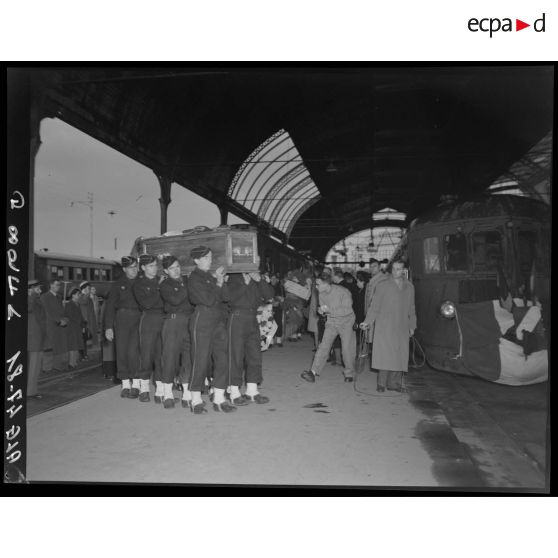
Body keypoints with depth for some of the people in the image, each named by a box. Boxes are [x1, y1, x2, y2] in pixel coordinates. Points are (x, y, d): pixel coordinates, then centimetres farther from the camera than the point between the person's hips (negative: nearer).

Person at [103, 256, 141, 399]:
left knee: (134, 351, -12)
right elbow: (109, 305, 7)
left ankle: (135, 384, -3)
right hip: (121, 319, 2)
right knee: (121, 351, 2)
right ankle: (125, 384, 12)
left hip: (138, 319, -2)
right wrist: (108, 326, -1)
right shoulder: (118, 284, 9)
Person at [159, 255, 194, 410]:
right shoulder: (165, 285, 3)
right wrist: (187, 288, -12)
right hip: (173, 322, -3)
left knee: (189, 358, 1)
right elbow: (175, 300, -15)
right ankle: (168, 395, 8)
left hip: (190, 321, 3)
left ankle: (187, 395, 9)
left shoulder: (188, 281, 16)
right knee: (170, 356, -4)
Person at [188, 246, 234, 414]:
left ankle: (219, 399, 13)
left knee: (222, 359, 5)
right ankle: (196, 401, 10)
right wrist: (218, 284, -5)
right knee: (200, 360, -2)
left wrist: (220, 280, -7)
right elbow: (208, 300, -16)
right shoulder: (194, 278, -7)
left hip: (218, 319, 7)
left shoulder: (212, 275, 15)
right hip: (202, 320, -7)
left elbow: (226, 296, 7)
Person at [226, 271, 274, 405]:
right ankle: (234, 393, 4)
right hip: (237, 318, -6)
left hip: (253, 319, 6)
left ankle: (252, 391, 17)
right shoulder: (234, 277, 0)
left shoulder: (256, 279, 16)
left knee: (255, 355, 7)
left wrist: (260, 280, -8)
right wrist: (245, 283, -15)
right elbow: (230, 297, -14)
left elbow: (269, 295, 4)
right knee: (236, 355, -3)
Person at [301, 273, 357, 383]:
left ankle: (348, 373, 22)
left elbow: (347, 310, -28)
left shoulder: (343, 292, -22)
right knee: (324, 346, -8)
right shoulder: (322, 294, -4)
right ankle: (314, 372, -12)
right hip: (331, 322, 4)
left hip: (346, 323, -4)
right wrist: (321, 310, -14)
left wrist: (329, 310, -33)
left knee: (347, 349, 0)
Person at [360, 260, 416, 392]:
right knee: (385, 354, -7)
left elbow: (411, 308, 20)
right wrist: (368, 321, -8)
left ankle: (394, 383, 9)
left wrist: (412, 325, 19)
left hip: (402, 328, 4)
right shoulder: (383, 285, 1)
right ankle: (382, 383, 2)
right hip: (384, 326, -3)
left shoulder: (409, 287, 13)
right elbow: (375, 305, 1)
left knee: (400, 356, 0)